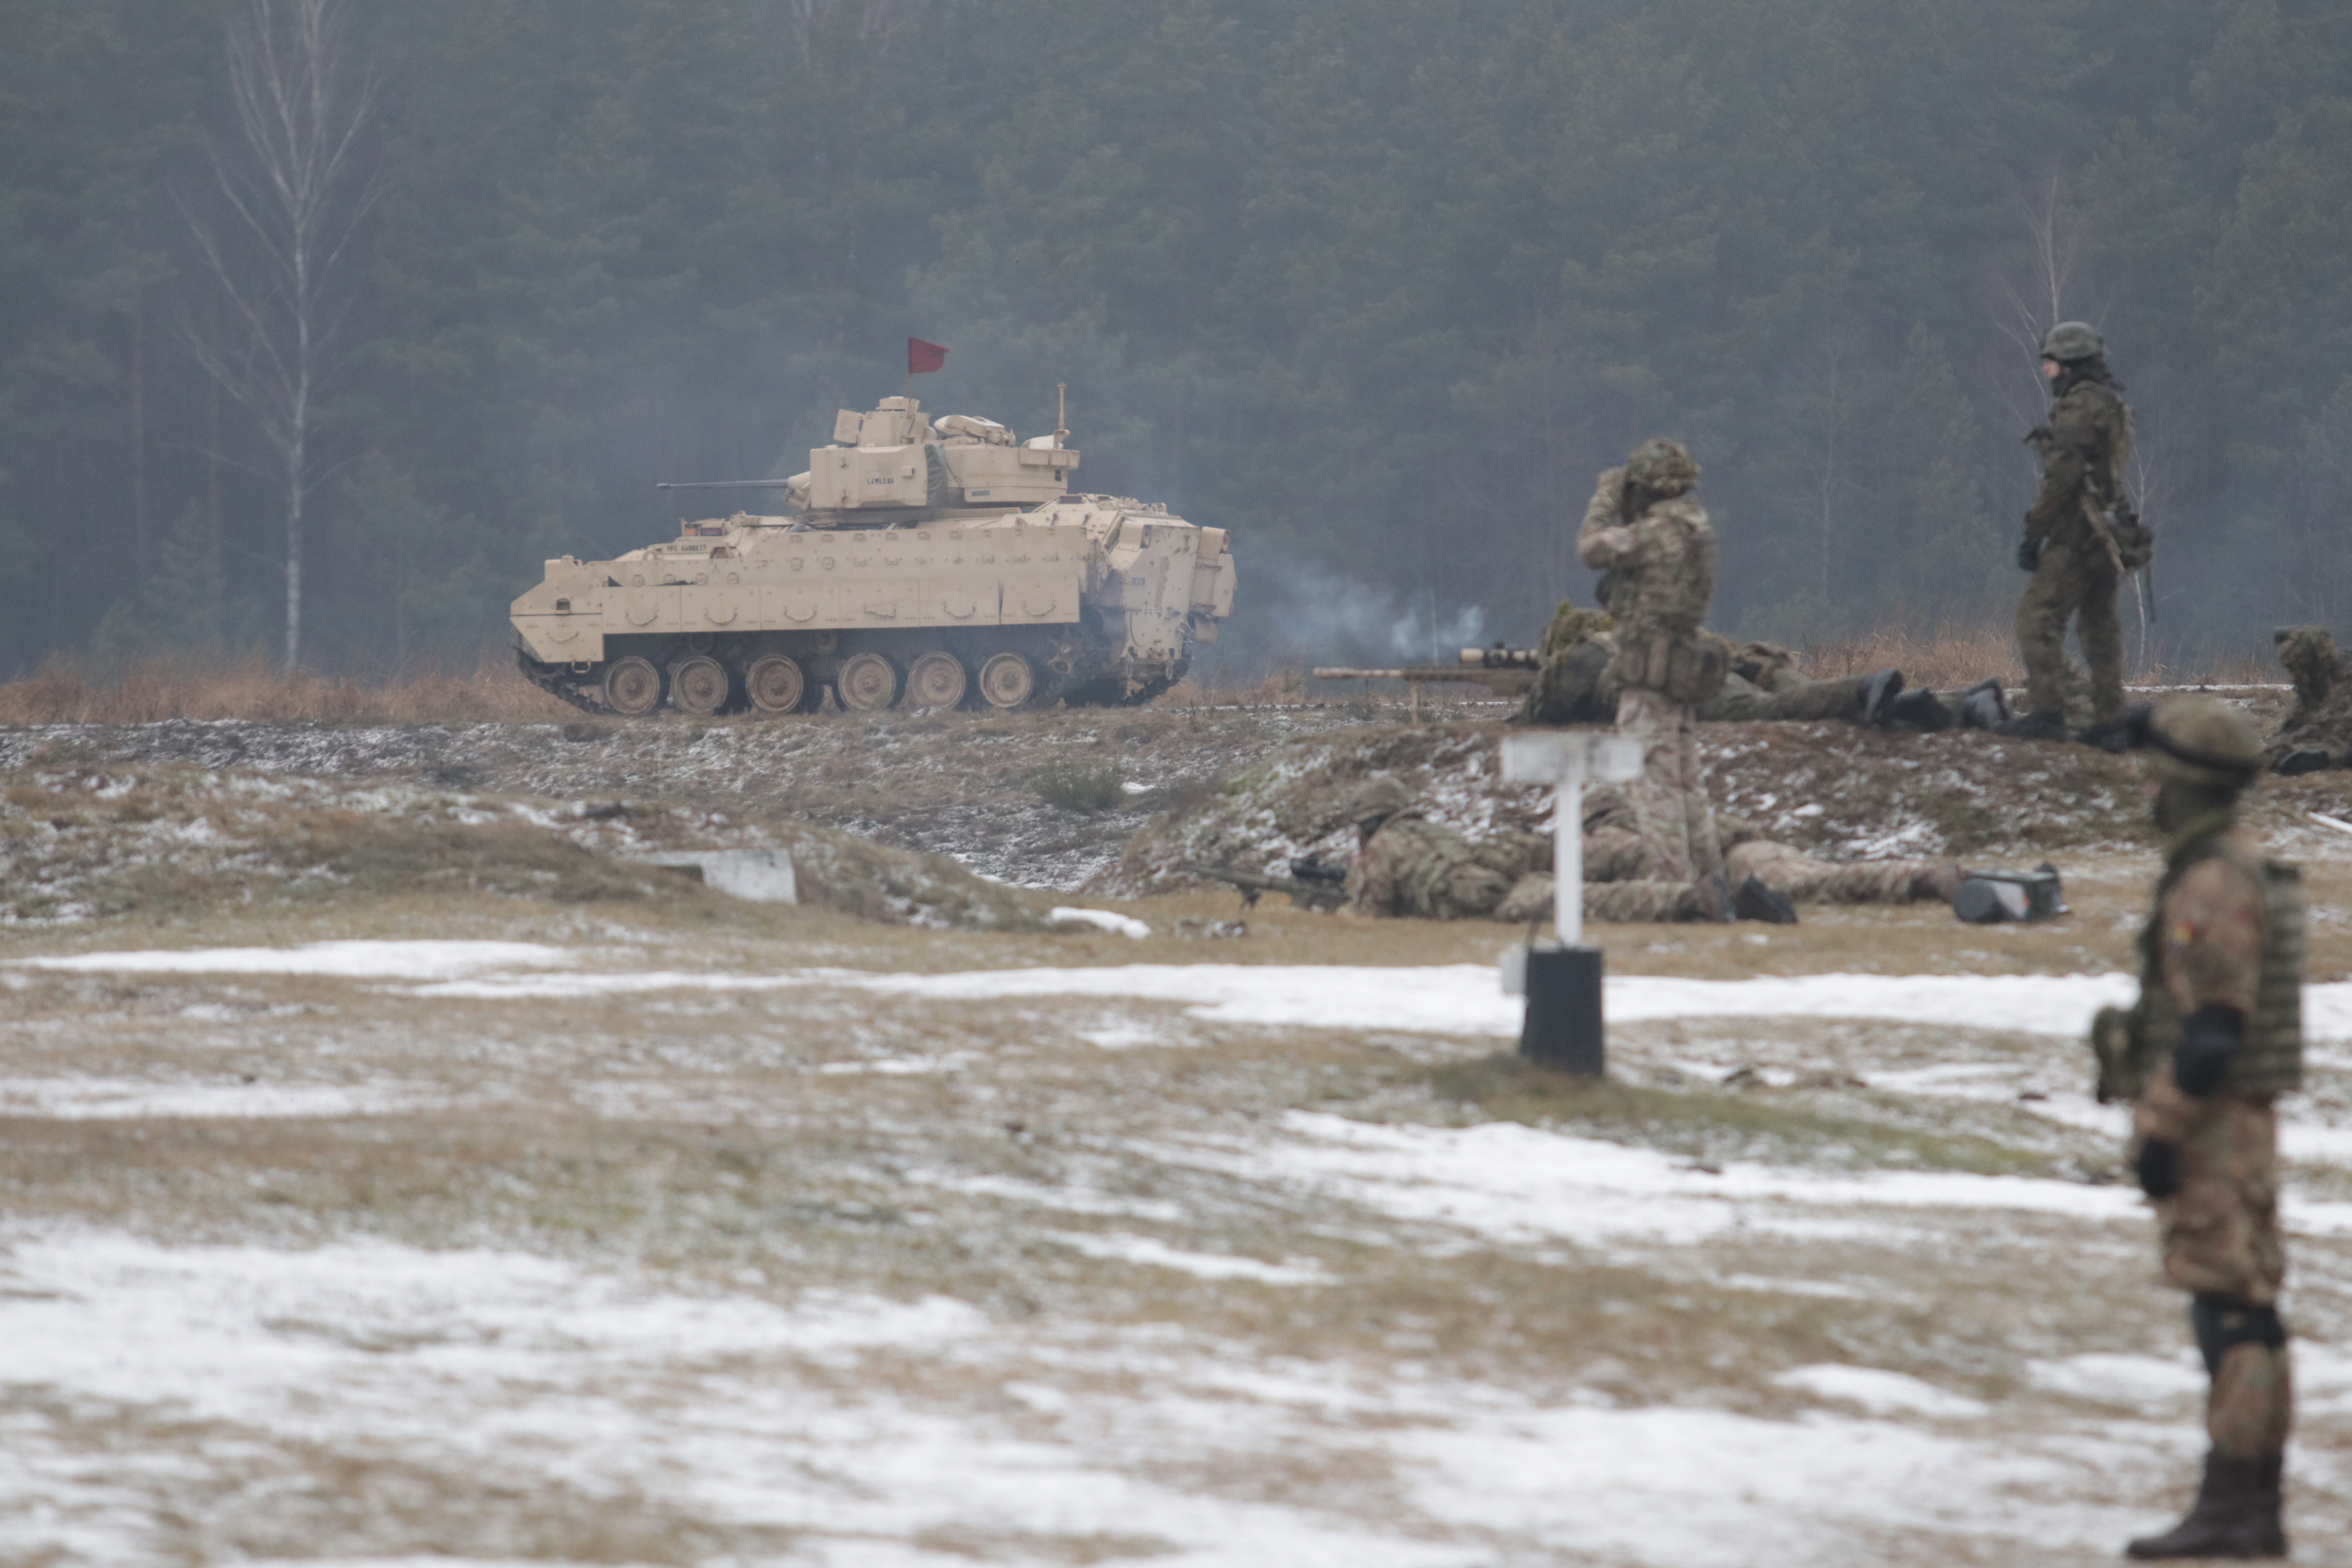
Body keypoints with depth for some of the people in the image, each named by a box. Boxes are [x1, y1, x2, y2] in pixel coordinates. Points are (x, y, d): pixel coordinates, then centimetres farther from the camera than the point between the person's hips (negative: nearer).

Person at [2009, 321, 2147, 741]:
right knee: (2099, 625, 13)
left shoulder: (2080, 405, -13)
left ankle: (2046, 713, -16)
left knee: (2039, 617, -10)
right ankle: (2109, 719, 13)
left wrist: (2034, 530, -15)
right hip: (2108, 530, 10)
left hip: (2078, 532, -10)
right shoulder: (2112, 403, 19)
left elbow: (2063, 473, -19)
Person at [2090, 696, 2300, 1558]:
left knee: (2231, 1312, -10)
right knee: (2244, 1315, 9)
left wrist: (2161, 1133, -21)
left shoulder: (2213, 885, -17)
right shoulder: (2239, 871, 16)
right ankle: (2249, 1509, 12)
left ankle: (2233, 1509, -10)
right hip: (2239, 1122, 10)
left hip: (2207, 1126, -10)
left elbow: (2209, 1028, -23)